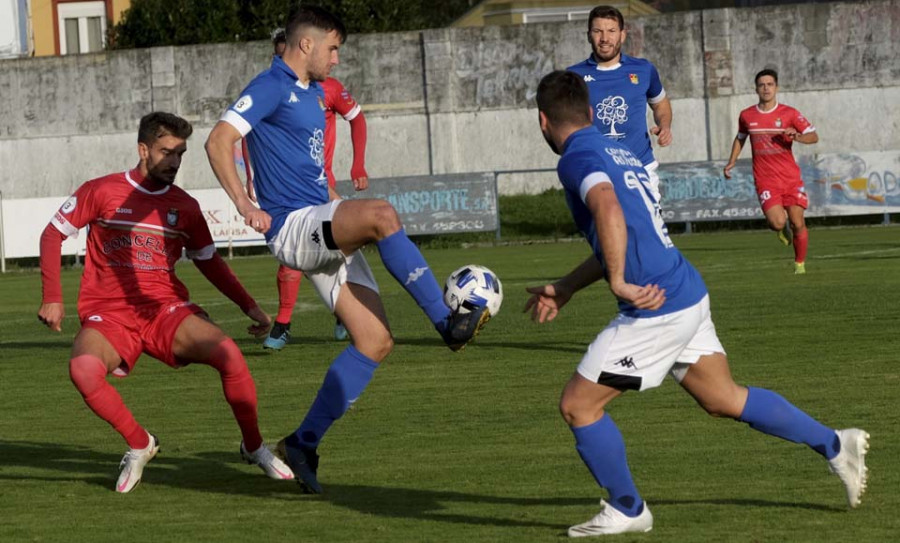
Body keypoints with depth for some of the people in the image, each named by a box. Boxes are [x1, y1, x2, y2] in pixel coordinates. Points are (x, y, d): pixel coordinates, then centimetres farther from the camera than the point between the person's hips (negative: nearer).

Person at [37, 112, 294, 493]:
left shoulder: (184, 206, 10)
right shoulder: (101, 191, 1)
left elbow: (208, 261, 23)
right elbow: (52, 235, 7)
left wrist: (249, 307, 15)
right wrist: (52, 298, -2)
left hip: (166, 309, 2)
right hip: (108, 314, -2)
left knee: (227, 352, -26)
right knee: (83, 368, -35)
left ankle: (254, 447, -3)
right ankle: (139, 445, -9)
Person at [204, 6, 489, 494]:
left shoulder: (311, 93, 21)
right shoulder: (271, 87, -7)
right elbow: (218, 141, -19)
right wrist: (243, 203, -32)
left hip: (328, 235, 9)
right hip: (292, 227, -9)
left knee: (376, 341, -1)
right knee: (382, 214, -35)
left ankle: (304, 443, 5)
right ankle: (447, 322, -33)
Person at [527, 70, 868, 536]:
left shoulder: (577, 160, -11)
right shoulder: (615, 152, 18)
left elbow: (609, 210, -33)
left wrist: (619, 282, -30)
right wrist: (564, 289, 26)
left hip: (656, 310, -9)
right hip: (688, 294, 9)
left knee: (577, 405, 1)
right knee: (724, 399, 22)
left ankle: (626, 511, 12)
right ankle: (835, 446, 26)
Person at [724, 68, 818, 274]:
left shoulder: (789, 114, -1)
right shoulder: (746, 116, 5)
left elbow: (814, 136, -1)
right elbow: (740, 138, 24)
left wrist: (797, 136, -21)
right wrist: (731, 162, 16)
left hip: (791, 178, 0)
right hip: (765, 180, 0)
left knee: (798, 224, -2)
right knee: (777, 223, -19)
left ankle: (800, 263, 19)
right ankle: (782, 229, 19)